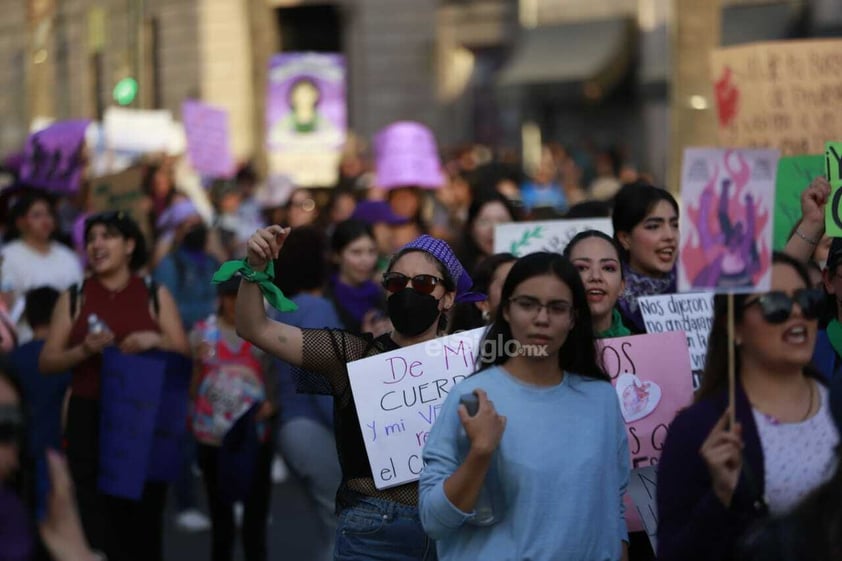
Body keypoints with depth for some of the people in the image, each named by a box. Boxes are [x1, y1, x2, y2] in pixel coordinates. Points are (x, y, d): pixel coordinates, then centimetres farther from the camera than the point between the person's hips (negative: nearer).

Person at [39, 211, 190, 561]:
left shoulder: (156, 296, 7)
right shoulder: (73, 299, 6)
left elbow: (184, 355, 6)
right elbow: (47, 363, 4)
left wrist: (156, 340, -13)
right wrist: (83, 350, -14)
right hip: (90, 419, 0)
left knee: (143, 516, 3)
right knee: (96, 520, -5)